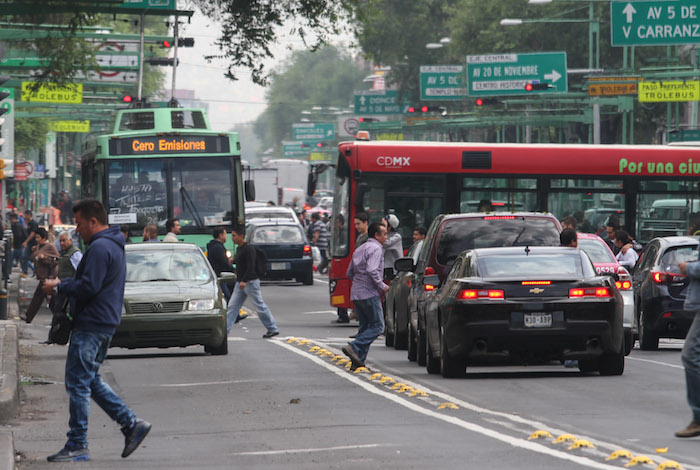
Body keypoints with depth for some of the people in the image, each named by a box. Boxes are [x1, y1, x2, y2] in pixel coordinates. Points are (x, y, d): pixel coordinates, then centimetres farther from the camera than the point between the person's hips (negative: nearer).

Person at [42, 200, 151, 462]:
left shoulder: (99, 248, -16)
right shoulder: (113, 246, 18)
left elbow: (88, 287, -23)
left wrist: (59, 287, -10)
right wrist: (64, 283, 13)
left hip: (91, 326, -11)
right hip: (106, 322, 11)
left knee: (78, 384, -6)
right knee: (91, 382, 17)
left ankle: (77, 446, -3)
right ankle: (132, 424, 12)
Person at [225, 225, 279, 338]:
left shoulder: (249, 249, -14)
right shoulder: (239, 249, 14)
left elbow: (251, 266, -22)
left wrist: (244, 281, -28)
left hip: (250, 282, -9)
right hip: (240, 283, 9)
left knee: (260, 306, -3)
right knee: (232, 306, 3)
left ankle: (273, 329, 6)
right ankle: (224, 330, 2)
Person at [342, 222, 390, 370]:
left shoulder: (360, 249, 21)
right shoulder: (376, 248, -9)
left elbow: (349, 273, 22)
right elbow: (372, 270, -22)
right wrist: (382, 286, -12)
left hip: (356, 294, 9)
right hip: (369, 294, -9)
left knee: (365, 327, 11)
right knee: (377, 326, -6)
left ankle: (358, 361, 5)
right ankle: (353, 347, -19)